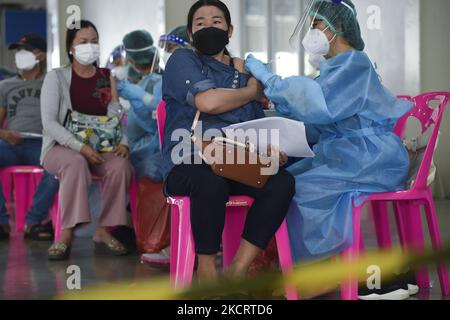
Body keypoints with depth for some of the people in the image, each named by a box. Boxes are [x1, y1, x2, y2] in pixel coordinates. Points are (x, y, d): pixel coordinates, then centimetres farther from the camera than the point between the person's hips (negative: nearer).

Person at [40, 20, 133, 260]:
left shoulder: (107, 78, 13)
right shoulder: (56, 77, 1)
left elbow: (118, 117, 10)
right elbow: (49, 122, -9)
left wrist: (122, 143, -13)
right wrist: (80, 146, -22)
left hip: (101, 149, 3)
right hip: (61, 148, -3)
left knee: (121, 165, -30)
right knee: (76, 163, -39)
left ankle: (103, 231, -18)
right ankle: (66, 234, -37)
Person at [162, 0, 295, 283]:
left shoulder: (244, 73, 22)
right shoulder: (183, 61, 7)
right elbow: (207, 102, -13)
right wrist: (253, 92, 4)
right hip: (189, 166, -5)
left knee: (282, 182, -26)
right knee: (211, 179, -40)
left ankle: (237, 273, -20)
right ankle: (207, 272, -19)